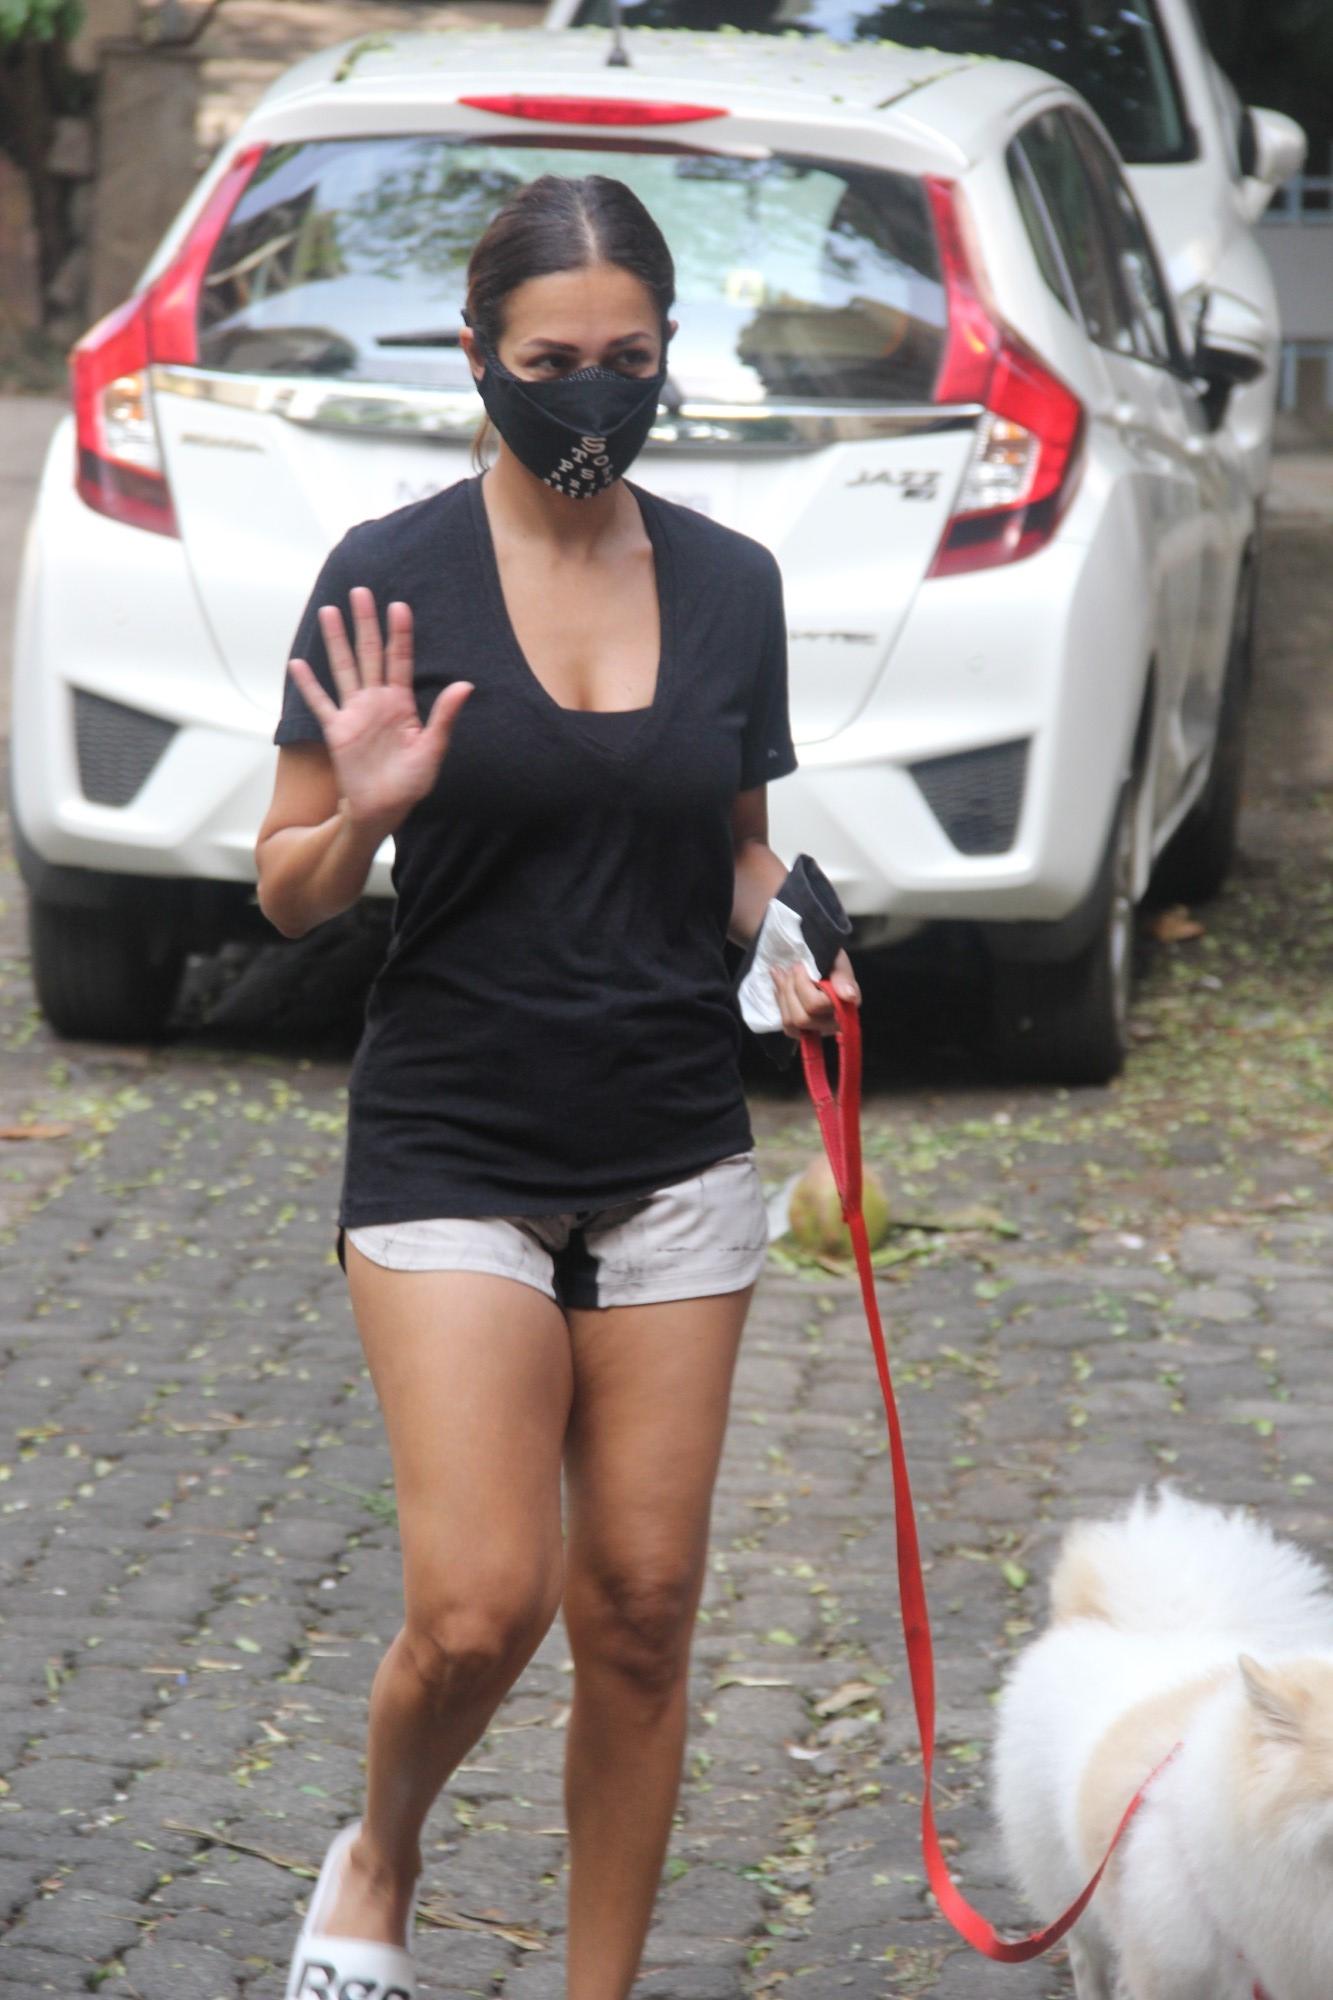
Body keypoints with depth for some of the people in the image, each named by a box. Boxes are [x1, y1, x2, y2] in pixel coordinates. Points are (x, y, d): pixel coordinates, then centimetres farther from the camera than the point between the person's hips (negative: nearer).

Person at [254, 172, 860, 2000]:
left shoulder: (729, 584, 4)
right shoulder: (396, 573, -7)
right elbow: (287, 892, -3)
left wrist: (785, 943, -6)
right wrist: (364, 817, -24)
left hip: (673, 1161, 4)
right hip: (451, 1157, -3)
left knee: (640, 1613, 4)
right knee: (480, 1608, -12)